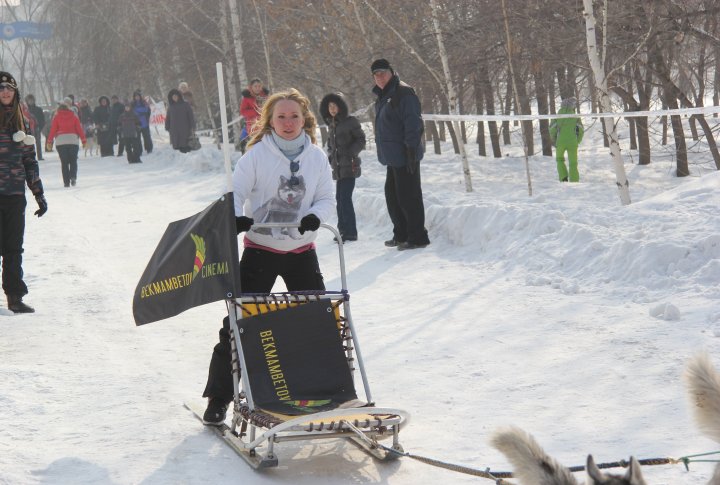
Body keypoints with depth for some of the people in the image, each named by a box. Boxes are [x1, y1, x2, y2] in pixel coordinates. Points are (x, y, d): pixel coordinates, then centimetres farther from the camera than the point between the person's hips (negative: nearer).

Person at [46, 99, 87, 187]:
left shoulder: (56, 117, 9)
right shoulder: (74, 117, 11)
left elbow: (53, 129, 4)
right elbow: (79, 129, 7)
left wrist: (49, 141, 6)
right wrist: (84, 140, 9)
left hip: (60, 141, -1)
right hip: (73, 140, 1)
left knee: (64, 162, 3)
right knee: (73, 161, 7)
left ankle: (66, 181, -3)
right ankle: (73, 177, -16)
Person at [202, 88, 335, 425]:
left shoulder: (317, 157, 1)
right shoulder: (257, 154, -8)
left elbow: (327, 199, 4)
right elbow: (235, 192, -10)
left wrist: (315, 215, -17)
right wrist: (235, 217, -31)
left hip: (301, 250, 3)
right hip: (260, 249, -3)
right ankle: (219, 397, 4)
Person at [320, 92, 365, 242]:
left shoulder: (350, 121, -4)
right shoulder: (331, 125, 16)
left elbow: (361, 140, -5)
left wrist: (350, 153, -15)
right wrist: (330, 155, 9)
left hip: (349, 166, -7)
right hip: (338, 167, 7)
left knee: (345, 198, -12)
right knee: (340, 198, 9)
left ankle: (350, 232, -10)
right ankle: (344, 230, 17)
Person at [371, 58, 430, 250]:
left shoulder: (403, 93, -12)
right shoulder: (383, 96, 17)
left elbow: (413, 124, -18)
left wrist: (411, 149, -22)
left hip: (404, 156, -10)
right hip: (392, 157, 10)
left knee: (408, 196, -7)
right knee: (392, 196, 14)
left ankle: (417, 237, -2)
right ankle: (401, 235, 24)